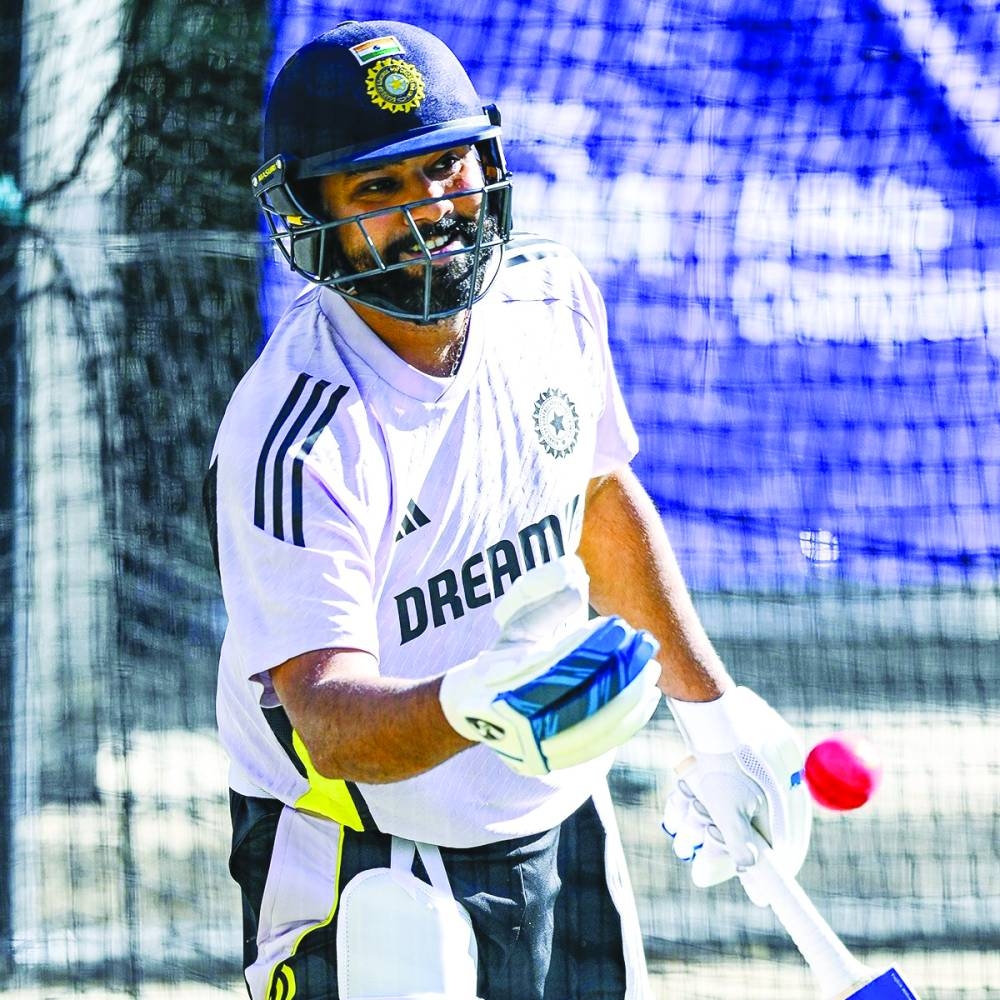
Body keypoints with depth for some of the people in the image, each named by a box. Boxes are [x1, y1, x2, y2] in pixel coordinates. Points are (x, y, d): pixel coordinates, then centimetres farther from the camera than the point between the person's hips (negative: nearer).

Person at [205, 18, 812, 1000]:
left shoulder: (550, 296, -5)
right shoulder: (296, 439, -27)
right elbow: (329, 716, -34)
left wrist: (708, 702, 14)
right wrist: (474, 705, -53)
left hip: (561, 831, 6)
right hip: (372, 873, -6)